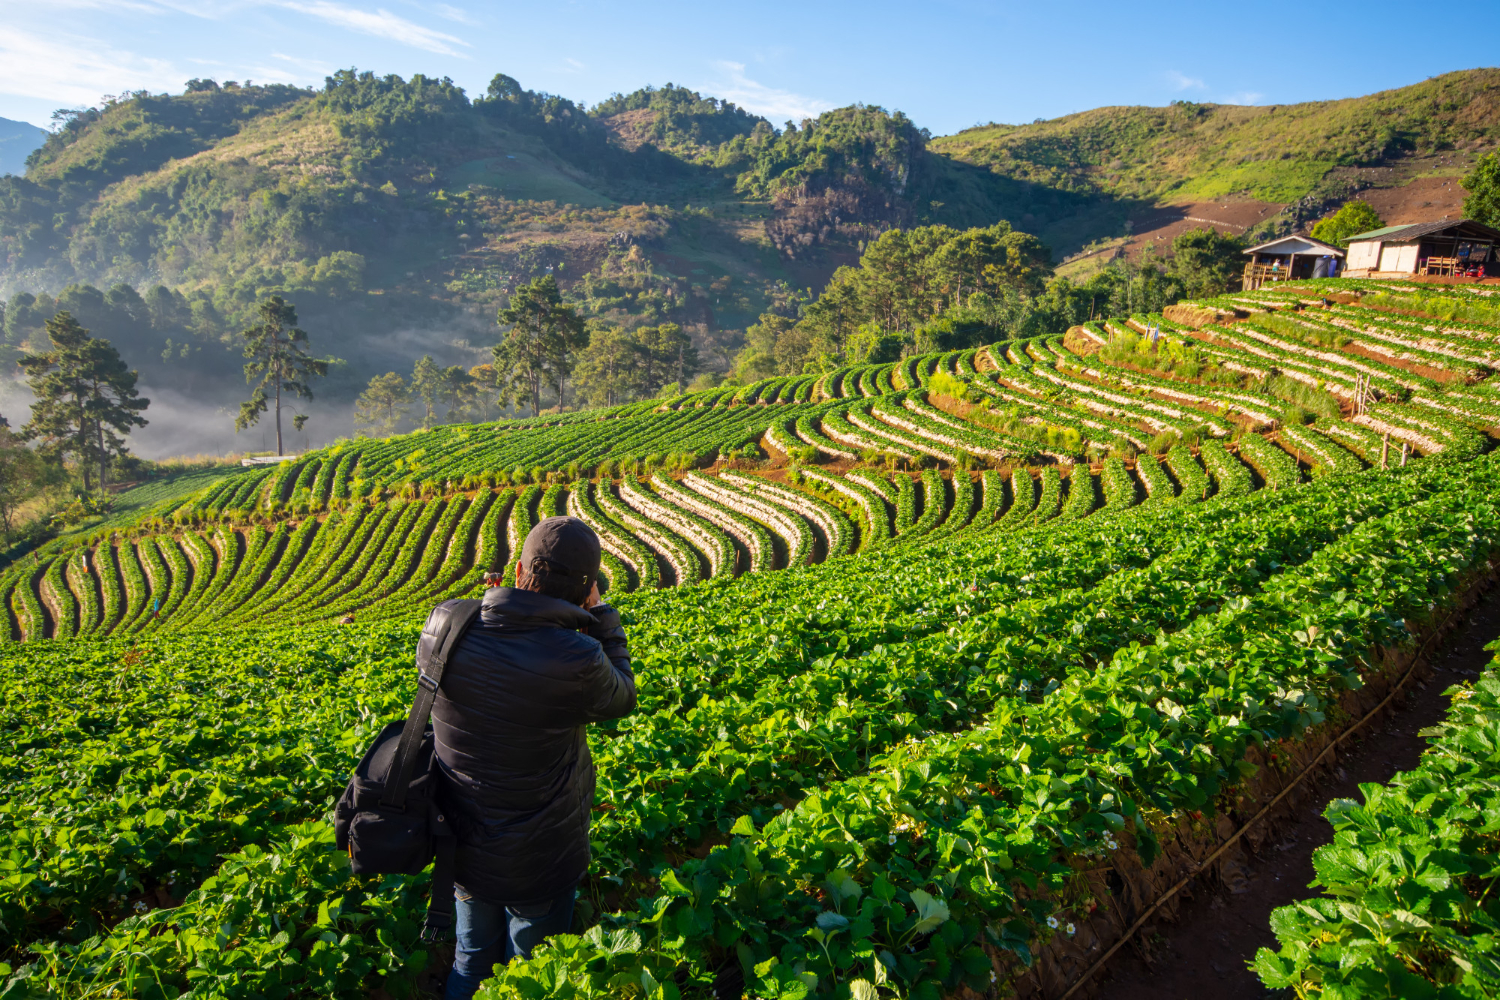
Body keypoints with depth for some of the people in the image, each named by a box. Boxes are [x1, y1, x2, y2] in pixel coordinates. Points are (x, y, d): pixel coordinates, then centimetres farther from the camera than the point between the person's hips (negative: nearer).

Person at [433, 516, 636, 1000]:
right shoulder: (577, 660, -30)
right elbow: (621, 700, -7)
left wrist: (493, 601, 5)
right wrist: (600, 615, -2)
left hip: (461, 849, 4)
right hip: (539, 860, -4)